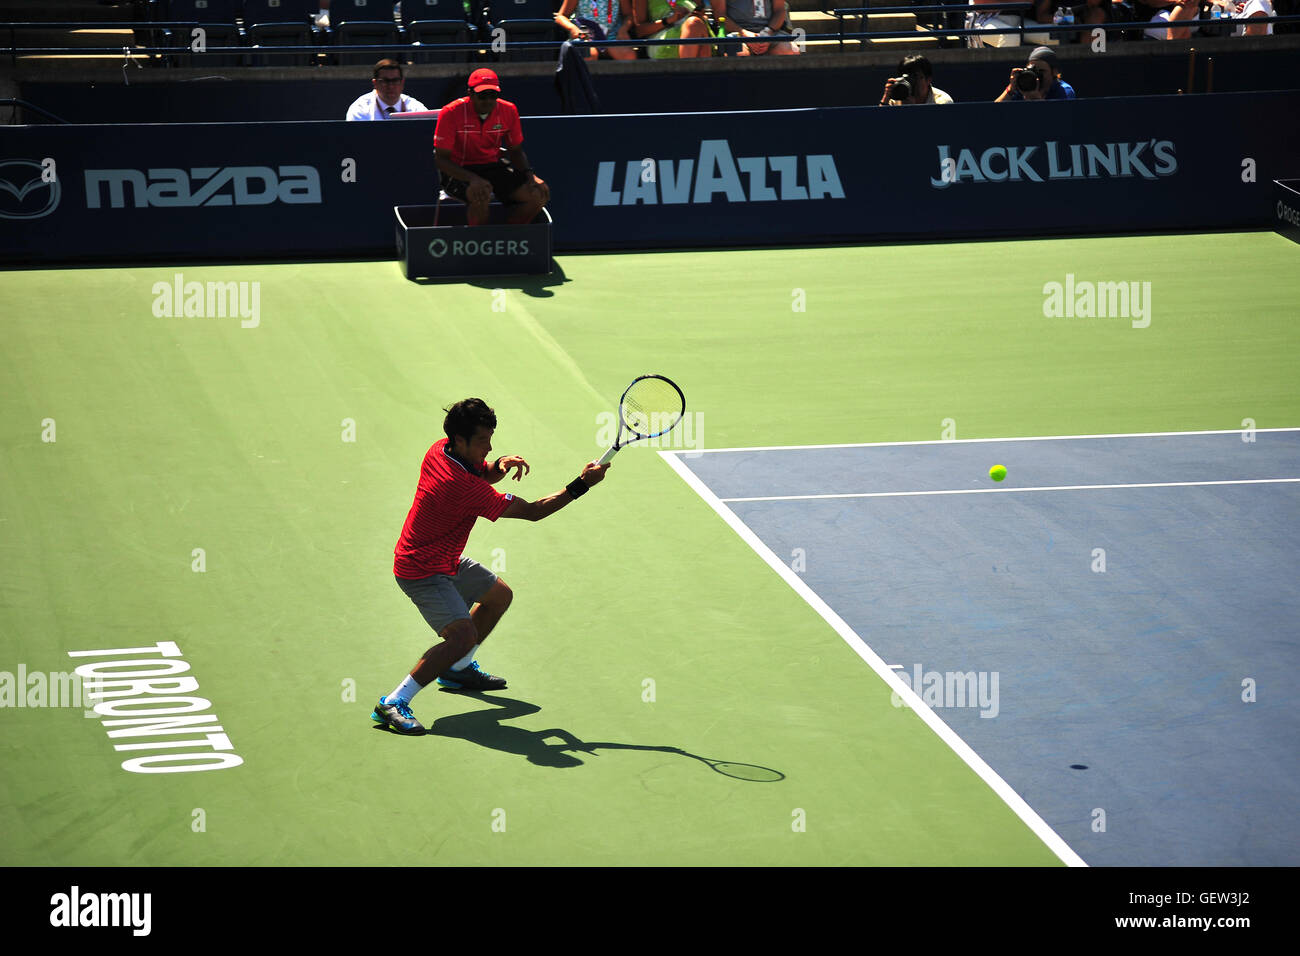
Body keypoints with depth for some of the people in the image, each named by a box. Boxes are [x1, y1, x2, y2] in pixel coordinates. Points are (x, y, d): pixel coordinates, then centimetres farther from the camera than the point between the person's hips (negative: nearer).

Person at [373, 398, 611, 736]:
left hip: (446, 560, 10)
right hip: (422, 572, -10)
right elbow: (532, 511, -26)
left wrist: (499, 465, -9)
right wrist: (582, 484, -24)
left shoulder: (441, 450, -6)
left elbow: (479, 473, 16)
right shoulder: (463, 487, -33)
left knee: (500, 595, 26)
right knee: (464, 636, -28)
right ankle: (392, 704, -24)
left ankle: (457, 669, 40)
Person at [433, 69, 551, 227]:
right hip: (458, 171, -5)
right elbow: (441, 159, -16)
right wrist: (473, 179, -32)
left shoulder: (509, 111, -3)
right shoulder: (451, 113, -16)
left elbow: (516, 151, 10)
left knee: (539, 194, -16)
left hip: (494, 167, 5)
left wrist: (529, 174, -12)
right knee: (481, 195, -39)